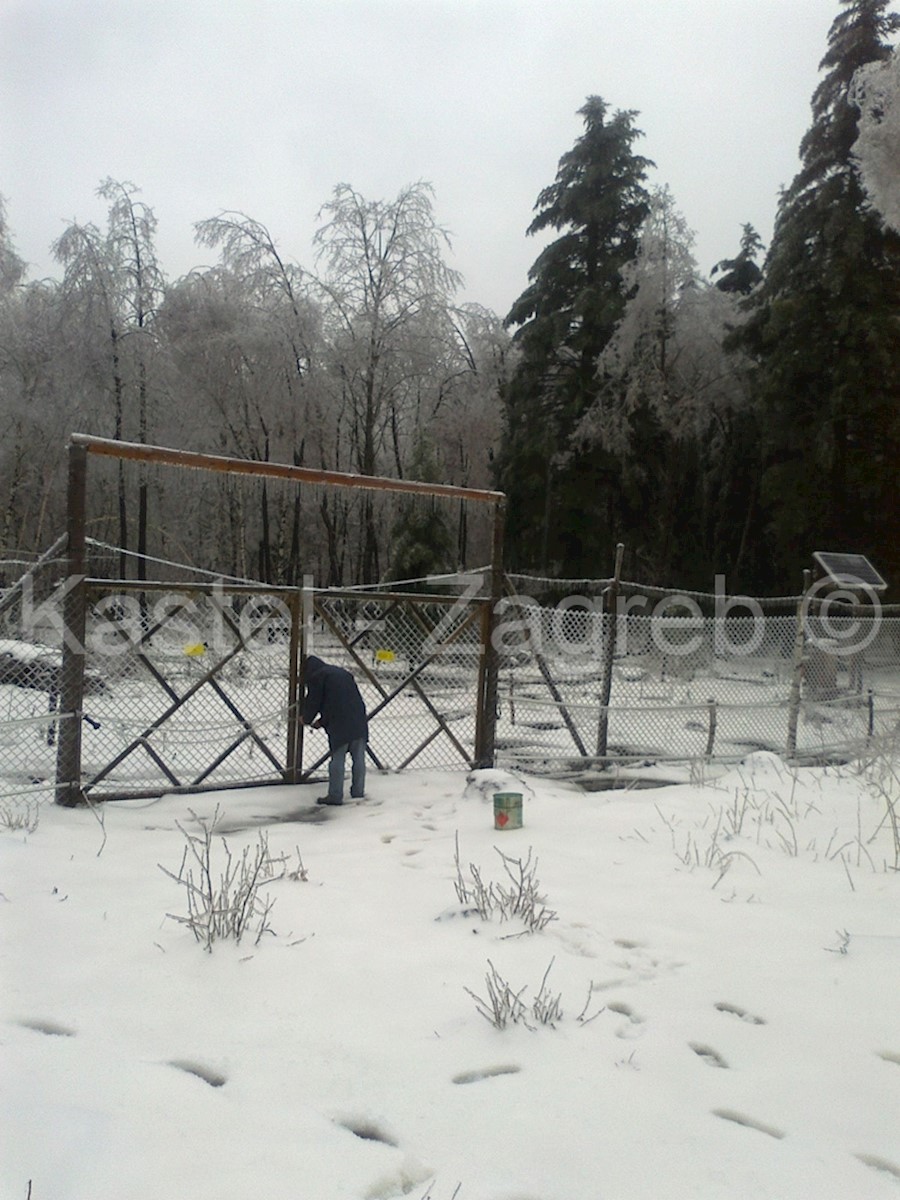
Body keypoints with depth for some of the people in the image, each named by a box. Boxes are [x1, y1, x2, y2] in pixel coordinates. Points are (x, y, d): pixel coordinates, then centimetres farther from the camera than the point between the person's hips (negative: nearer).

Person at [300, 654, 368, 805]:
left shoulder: (316, 677, 2)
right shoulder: (343, 673, 26)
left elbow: (313, 701, 3)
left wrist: (306, 719, 25)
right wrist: (322, 721, 33)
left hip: (340, 725, -7)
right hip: (359, 722, 7)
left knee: (337, 759, -1)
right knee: (358, 758, 13)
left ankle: (335, 795, 1)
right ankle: (358, 791, 22)